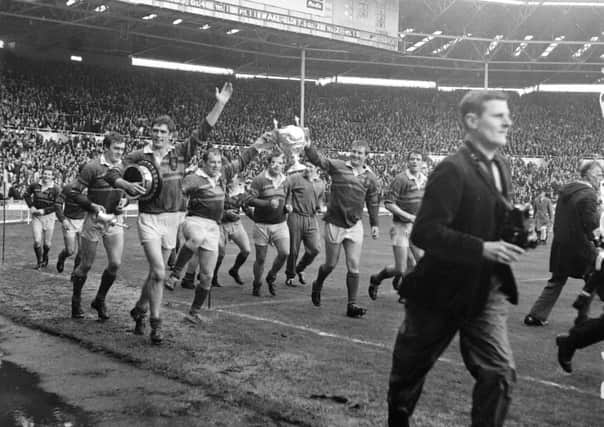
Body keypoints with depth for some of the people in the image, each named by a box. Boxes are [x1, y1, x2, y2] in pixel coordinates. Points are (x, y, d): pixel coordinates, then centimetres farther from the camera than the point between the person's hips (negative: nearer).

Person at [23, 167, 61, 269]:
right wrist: (31, 206, -1)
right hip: (36, 217, 1)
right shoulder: (35, 186, -3)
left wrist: (44, 211, -17)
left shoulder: (56, 190, -10)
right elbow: (26, 195, 14)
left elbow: (57, 206, -10)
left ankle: (45, 257, 39)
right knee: (37, 241, -11)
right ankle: (39, 261, 12)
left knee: (47, 243, 6)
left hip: (49, 216, -1)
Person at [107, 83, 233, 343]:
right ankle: (155, 324, -5)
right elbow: (112, 174, 2)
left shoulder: (181, 153, 2)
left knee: (156, 271, 14)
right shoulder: (139, 157, -2)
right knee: (159, 272, -14)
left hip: (172, 219, 3)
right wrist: (128, 186, -18)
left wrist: (220, 104, -10)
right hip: (149, 218, -3)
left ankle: (140, 310, 35)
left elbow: (203, 132, -3)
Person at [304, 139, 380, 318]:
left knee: (354, 266, -3)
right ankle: (317, 286, 40)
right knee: (331, 264, 9)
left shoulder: (370, 177, 6)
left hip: (355, 225, 2)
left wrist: (375, 224, 15)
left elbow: (373, 202, 16)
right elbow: (317, 159, -15)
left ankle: (352, 305, 5)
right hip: (334, 223, -2)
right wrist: (308, 147, -33)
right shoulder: (337, 167, -3)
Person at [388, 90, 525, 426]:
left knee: (501, 373, -6)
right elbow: (424, 232, -26)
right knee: (411, 369, 14)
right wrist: (483, 249, -30)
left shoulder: (501, 169, 7)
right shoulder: (452, 170, -19)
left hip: (487, 291, 6)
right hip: (443, 291, -6)